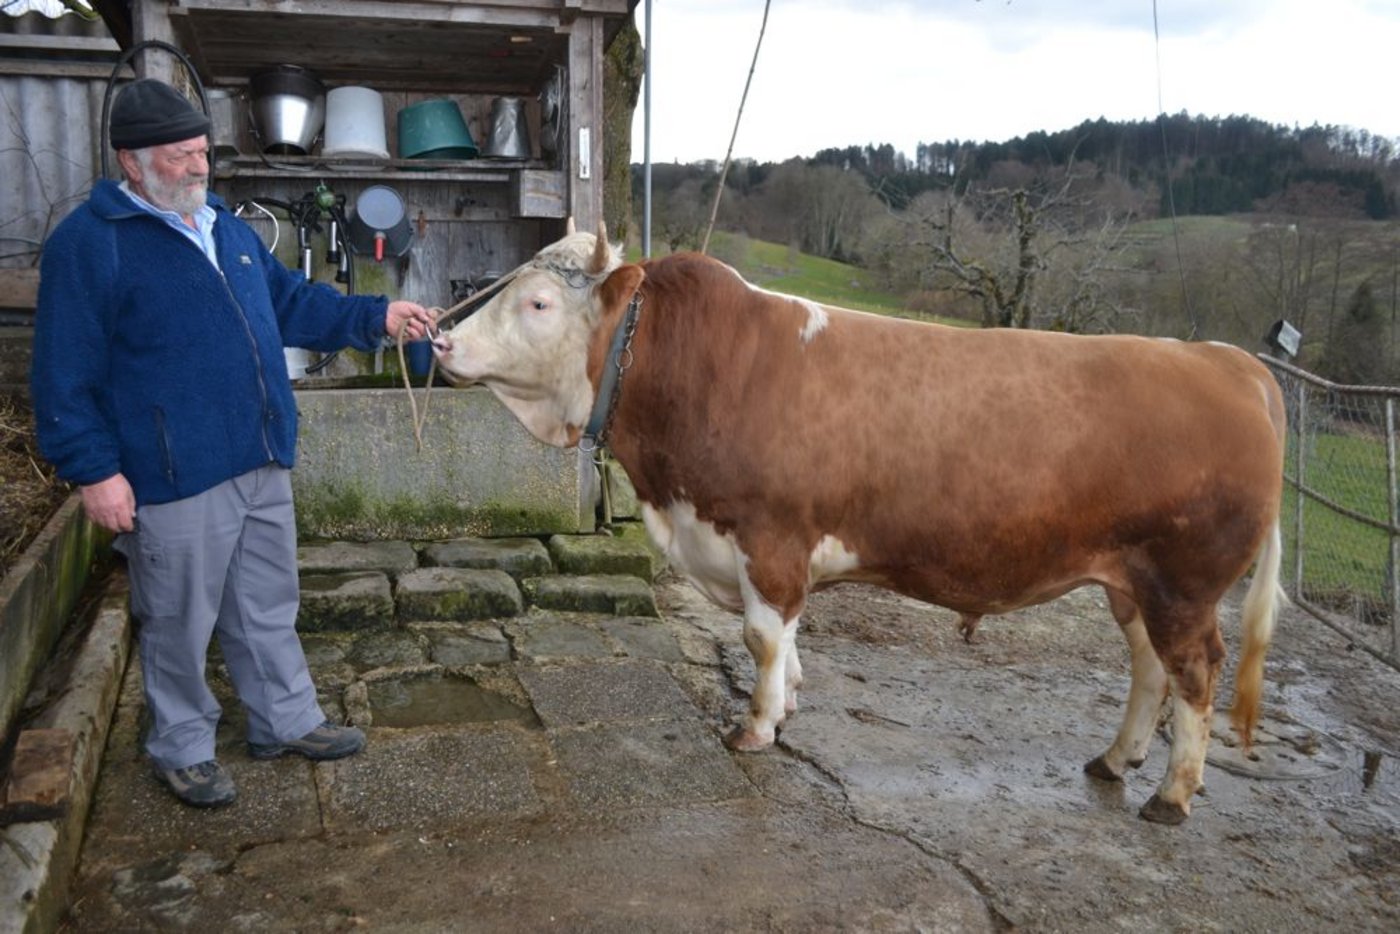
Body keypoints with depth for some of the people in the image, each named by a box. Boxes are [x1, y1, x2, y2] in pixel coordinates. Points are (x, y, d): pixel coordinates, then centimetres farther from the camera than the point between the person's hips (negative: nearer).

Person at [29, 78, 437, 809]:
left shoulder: (228, 229, 13)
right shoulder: (88, 244, -10)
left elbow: (293, 302, 22)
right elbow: (65, 376, -12)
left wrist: (376, 316, 10)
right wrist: (94, 471, -16)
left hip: (262, 464, 7)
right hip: (173, 477, -7)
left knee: (268, 606, 18)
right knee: (179, 621, 8)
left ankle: (286, 720, 33)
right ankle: (182, 748, 28)